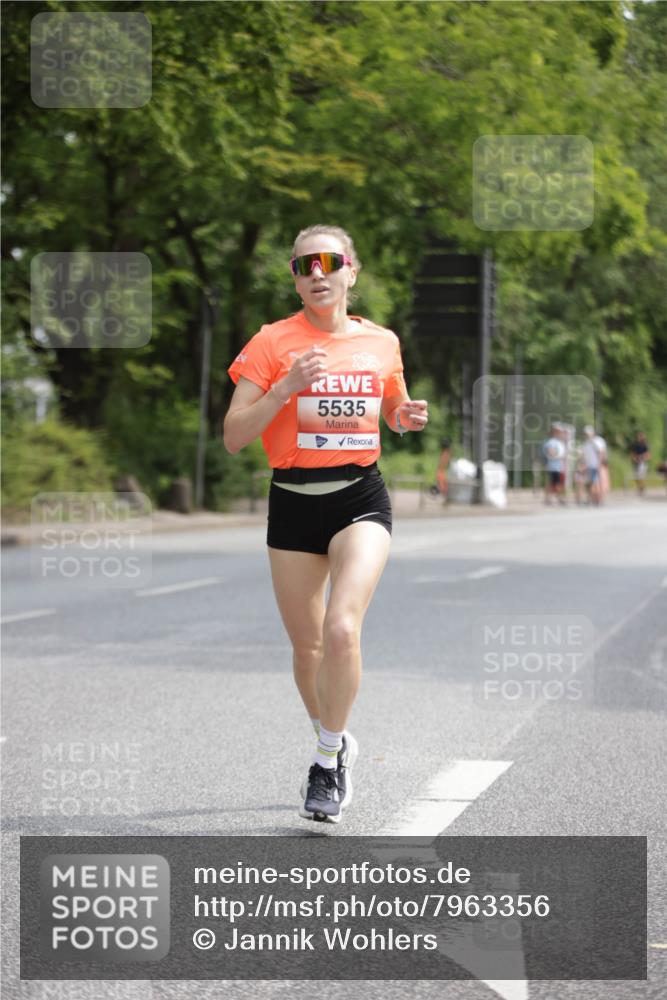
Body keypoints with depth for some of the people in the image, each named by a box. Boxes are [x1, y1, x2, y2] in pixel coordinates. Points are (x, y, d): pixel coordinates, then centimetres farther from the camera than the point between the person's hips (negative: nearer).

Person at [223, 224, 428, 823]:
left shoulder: (382, 343, 5)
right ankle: (335, 745, 35)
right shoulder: (273, 342, -3)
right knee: (307, 649, 9)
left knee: (341, 629, -22)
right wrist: (286, 388, -21)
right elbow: (233, 437, -8)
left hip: (361, 498, 0)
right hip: (293, 503, 0)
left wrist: (408, 418, 1)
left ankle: (328, 757, -4)